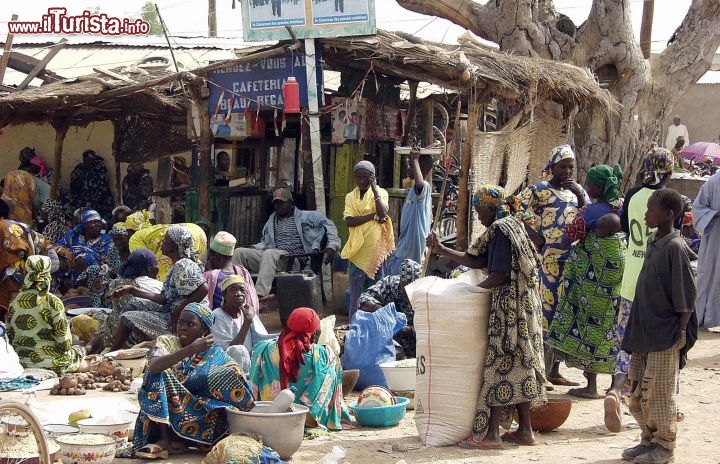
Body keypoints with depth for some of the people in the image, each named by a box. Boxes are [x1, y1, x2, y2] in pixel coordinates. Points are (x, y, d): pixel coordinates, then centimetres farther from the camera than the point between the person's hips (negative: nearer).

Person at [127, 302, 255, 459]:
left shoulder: (214, 353, 4)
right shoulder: (166, 342, 0)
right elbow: (153, 367, -22)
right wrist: (190, 349, -30)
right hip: (165, 411, -1)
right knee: (159, 377, -24)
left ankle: (175, 439, -23)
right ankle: (164, 438, -28)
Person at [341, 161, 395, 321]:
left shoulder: (380, 193, 2)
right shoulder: (350, 197, 7)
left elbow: (383, 215, -15)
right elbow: (349, 221, -7)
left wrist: (374, 189, -12)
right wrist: (373, 216, -15)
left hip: (376, 252, -1)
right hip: (358, 252, 1)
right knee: (356, 298, 2)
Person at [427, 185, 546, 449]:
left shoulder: (501, 229, -13)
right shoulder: (510, 226, 17)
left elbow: (500, 274, -20)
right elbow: (477, 261, 16)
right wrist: (442, 251, 13)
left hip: (508, 306, -10)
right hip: (521, 306, 10)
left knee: (500, 365, -7)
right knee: (518, 365, 11)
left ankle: (491, 434, -5)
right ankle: (525, 430, 13)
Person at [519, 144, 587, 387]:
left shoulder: (575, 191, 16)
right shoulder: (540, 190, -3)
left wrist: (581, 195, -3)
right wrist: (537, 239, -15)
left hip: (574, 261, 6)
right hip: (552, 260, -6)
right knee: (548, 311, -7)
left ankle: (554, 370, 17)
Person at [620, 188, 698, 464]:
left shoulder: (674, 247, -15)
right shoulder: (653, 243, 9)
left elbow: (685, 295, -15)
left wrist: (681, 332, -15)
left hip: (666, 333, -8)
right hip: (644, 331, 8)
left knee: (659, 392, -2)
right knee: (636, 392, 13)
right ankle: (649, 439, 25)